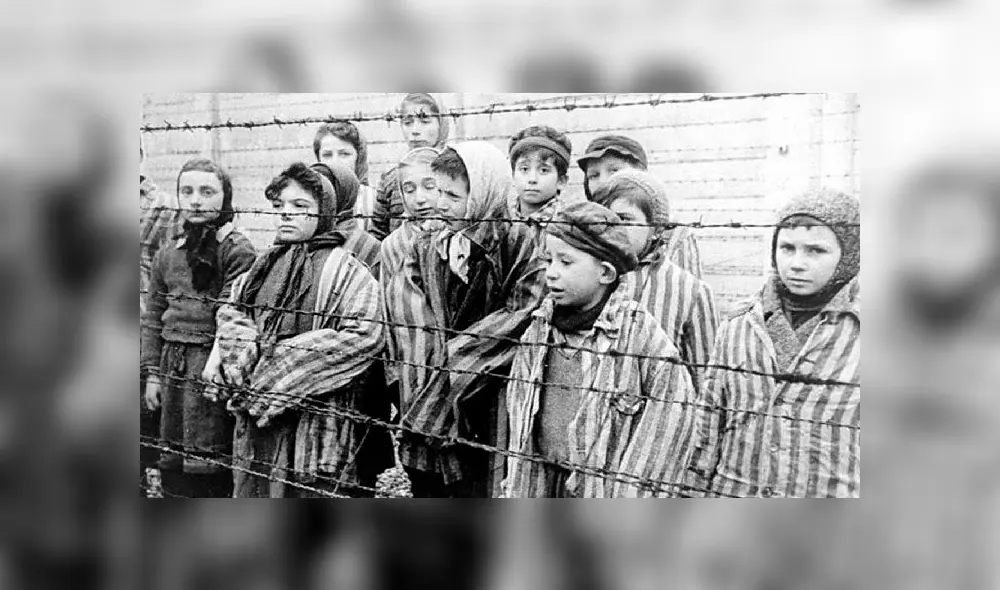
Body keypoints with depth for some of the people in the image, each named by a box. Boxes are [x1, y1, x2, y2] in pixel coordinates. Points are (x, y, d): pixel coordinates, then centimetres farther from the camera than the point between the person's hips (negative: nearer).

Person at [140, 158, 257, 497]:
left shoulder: (237, 250, -7)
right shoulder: (166, 255, 12)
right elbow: (153, 317, 15)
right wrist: (152, 372, 10)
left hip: (212, 366, -6)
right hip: (172, 365, 6)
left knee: (206, 467, -4)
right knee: (171, 462, 13)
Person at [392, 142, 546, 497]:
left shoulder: (515, 244, -6)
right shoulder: (426, 248, 10)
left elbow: (517, 318, -13)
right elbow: (408, 315, 1)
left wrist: (455, 352, -14)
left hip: (484, 399, -5)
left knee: (477, 487, 1)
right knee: (424, 487, 15)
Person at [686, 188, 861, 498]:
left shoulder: (860, 331, -6)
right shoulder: (738, 326, 4)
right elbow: (708, 425, 10)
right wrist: (695, 491, 9)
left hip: (833, 493, -3)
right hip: (730, 492, 3)